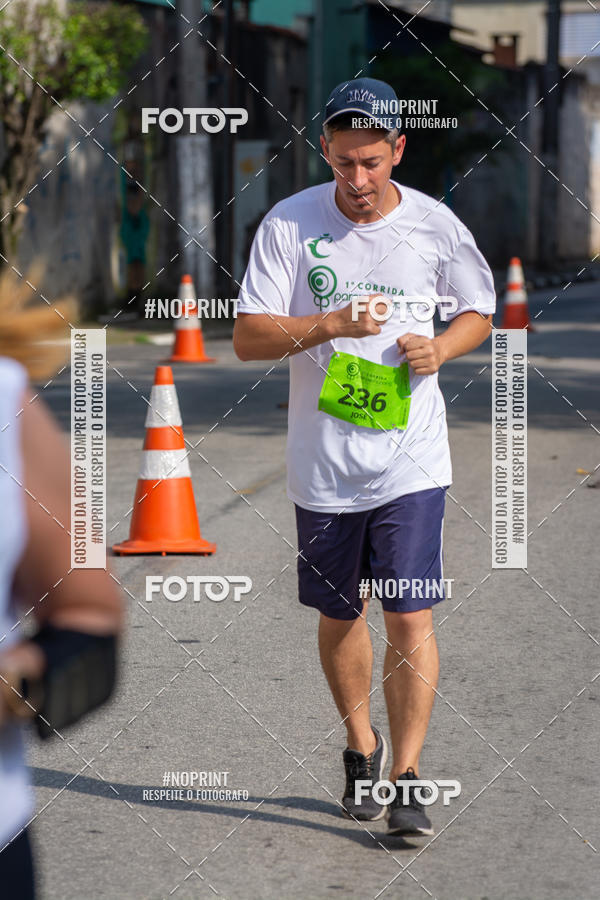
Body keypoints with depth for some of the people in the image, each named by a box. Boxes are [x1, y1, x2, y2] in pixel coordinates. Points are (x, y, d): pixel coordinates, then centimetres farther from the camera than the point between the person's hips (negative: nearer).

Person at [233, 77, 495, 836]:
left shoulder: (435, 225, -2)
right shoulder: (289, 223, -5)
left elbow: (479, 313, 13)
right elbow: (247, 337, -7)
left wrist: (438, 349, -8)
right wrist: (330, 326, -23)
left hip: (411, 459, -1)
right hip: (323, 459, 1)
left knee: (411, 617, -8)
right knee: (338, 616, 14)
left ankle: (405, 778, 1)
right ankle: (361, 746, 37)